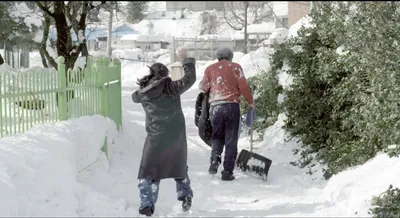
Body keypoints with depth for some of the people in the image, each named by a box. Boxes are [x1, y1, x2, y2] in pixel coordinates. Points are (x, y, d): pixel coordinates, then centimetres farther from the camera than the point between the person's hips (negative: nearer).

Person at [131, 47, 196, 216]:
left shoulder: (143, 93, -1)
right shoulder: (171, 88, -7)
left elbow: (134, 97, 22)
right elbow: (190, 78, 3)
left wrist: (147, 84, 27)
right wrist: (185, 59, 11)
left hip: (155, 138, -1)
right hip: (176, 137, 1)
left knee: (148, 173, 4)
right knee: (180, 167, 23)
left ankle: (147, 204, -6)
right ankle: (185, 196, 27)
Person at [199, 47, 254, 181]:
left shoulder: (210, 68, 10)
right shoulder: (235, 67, 4)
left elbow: (203, 87, 4)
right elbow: (243, 86, -2)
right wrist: (250, 102, 10)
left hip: (215, 106, 2)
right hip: (232, 106, -2)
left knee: (217, 137, 20)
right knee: (231, 141, 4)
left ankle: (215, 159, -2)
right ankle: (227, 171, 3)